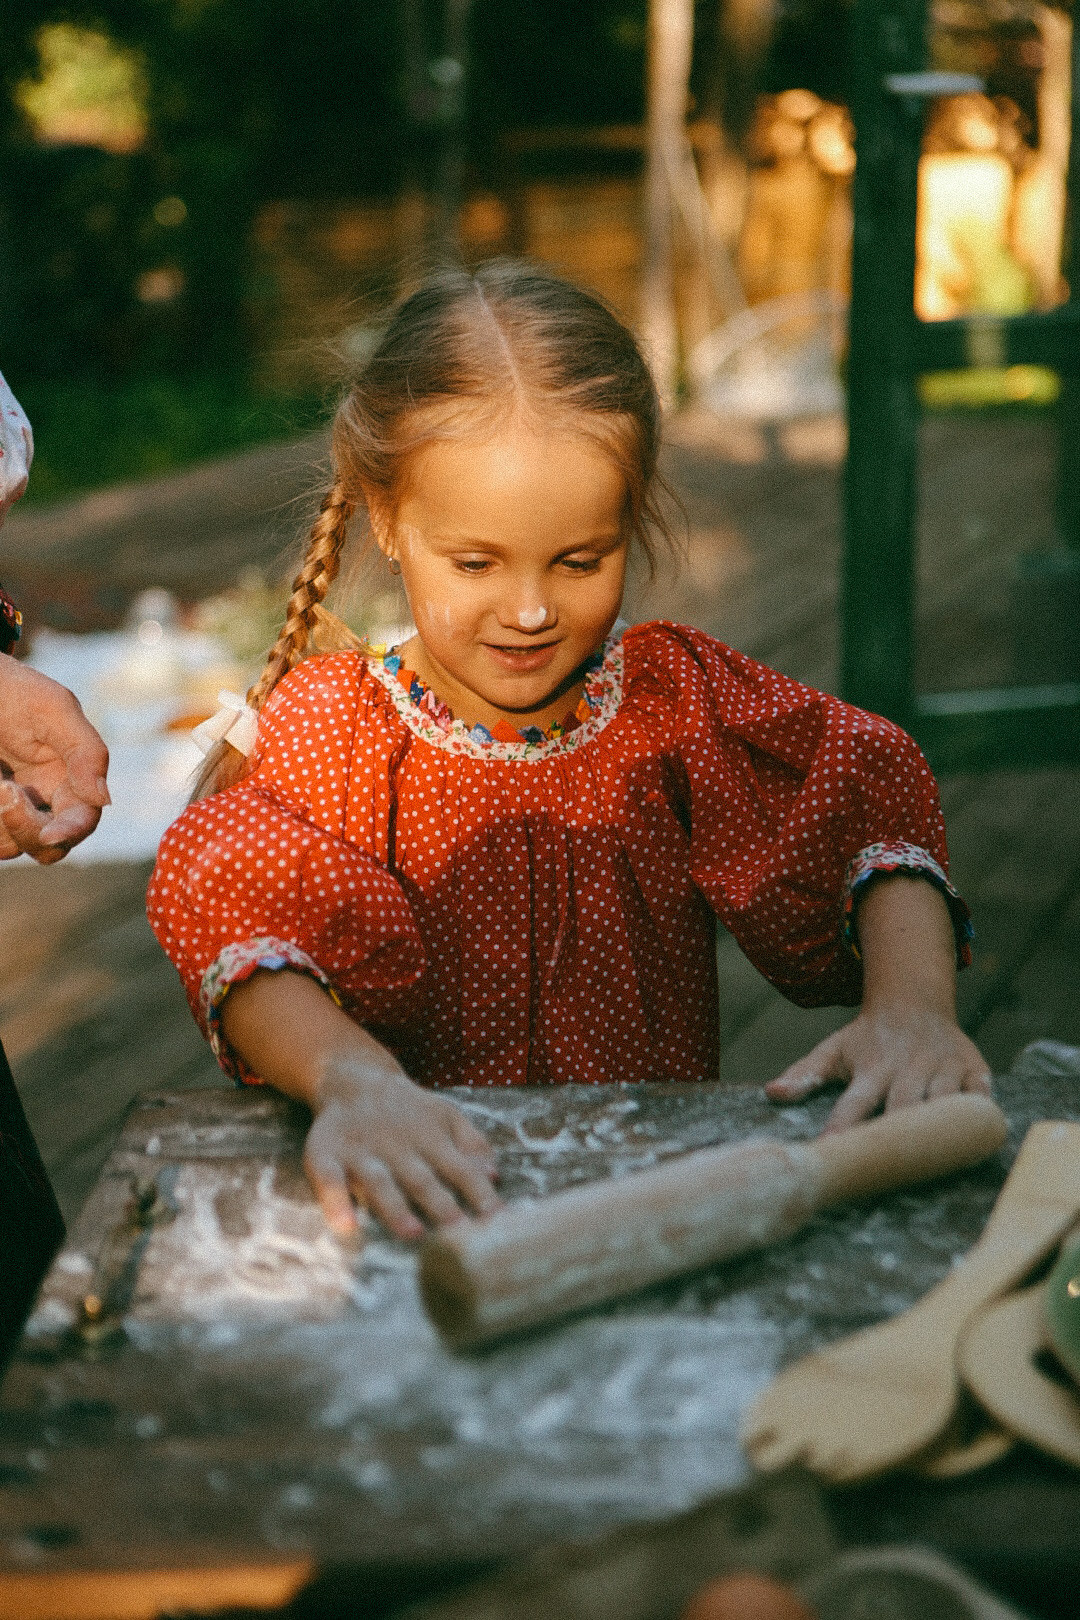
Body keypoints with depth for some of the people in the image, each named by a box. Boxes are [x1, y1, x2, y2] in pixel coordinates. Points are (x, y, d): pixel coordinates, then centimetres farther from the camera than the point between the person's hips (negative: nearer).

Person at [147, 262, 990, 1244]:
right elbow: (230, 898, -22)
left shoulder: (681, 700, 3)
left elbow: (872, 798, -5)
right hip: (426, 1201, -2)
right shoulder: (326, 733, -4)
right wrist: (352, 1078, -43)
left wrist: (912, 1005, -26)